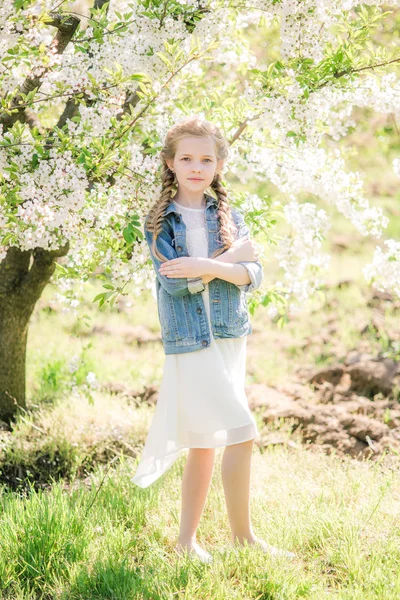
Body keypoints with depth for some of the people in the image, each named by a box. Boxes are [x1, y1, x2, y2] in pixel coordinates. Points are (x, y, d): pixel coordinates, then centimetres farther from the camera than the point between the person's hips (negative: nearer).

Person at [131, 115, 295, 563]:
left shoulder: (229, 217, 10)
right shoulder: (159, 221, 0)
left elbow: (253, 275, -2)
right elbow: (176, 283, -12)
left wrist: (208, 267, -19)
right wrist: (232, 257, -10)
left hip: (230, 338, 5)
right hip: (190, 341, -5)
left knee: (205, 444, 10)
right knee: (241, 435, -11)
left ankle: (186, 539, 21)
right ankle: (242, 535, 4)